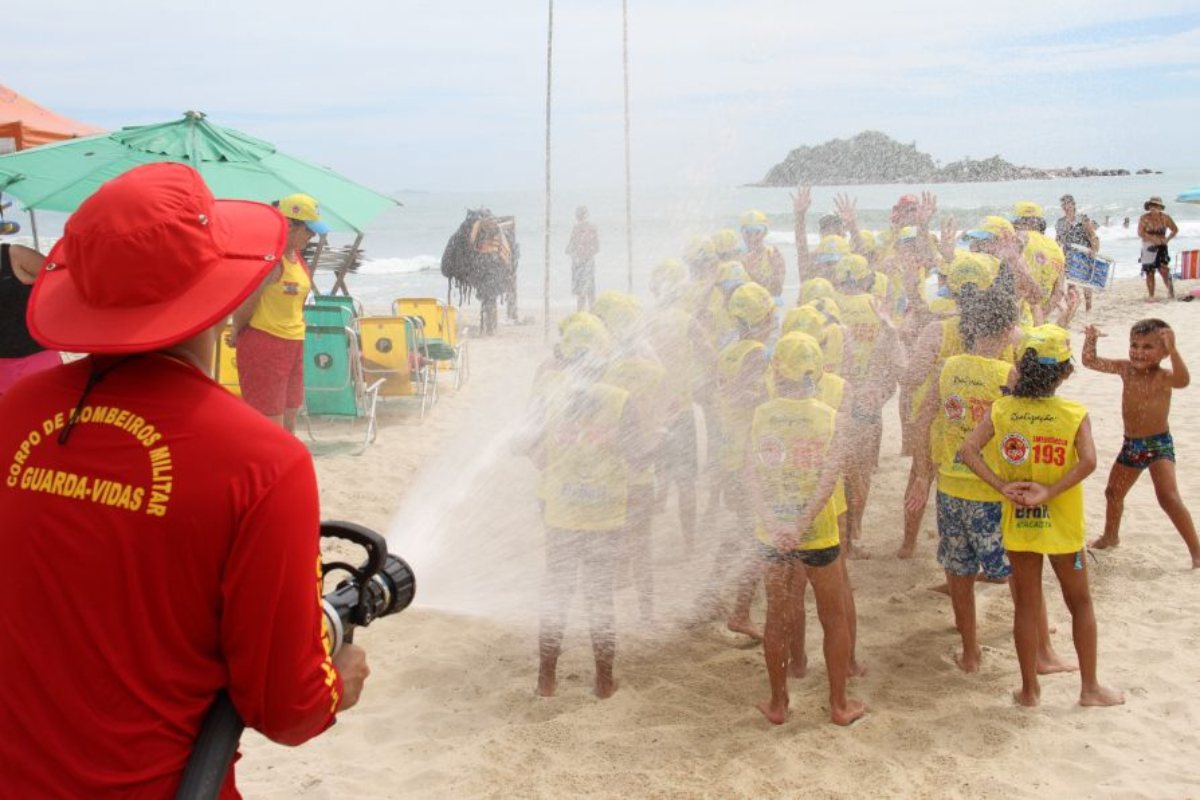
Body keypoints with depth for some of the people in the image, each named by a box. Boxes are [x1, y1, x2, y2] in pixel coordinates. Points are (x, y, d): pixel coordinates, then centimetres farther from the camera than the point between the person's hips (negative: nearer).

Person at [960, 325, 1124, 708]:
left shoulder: (1001, 410, -7)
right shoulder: (1075, 414, -11)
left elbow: (967, 450, -16)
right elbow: (1088, 462, -26)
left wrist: (1002, 485, -16)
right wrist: (1049, 492, -21)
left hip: (1017, 523, 1)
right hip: (1062, 525, -1)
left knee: (1026, 606, 13)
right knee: (1080, 603, 16)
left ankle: (1029, 689, 22)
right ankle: (1090, 687, 25)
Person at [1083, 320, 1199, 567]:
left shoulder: (1163, 376, -20)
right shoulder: (1126, 369, -3)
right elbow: (1090, 362, 3)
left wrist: (1173, 351, -55)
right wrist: (1091, 340, -14)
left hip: (1159, 444, -7)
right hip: (1131, 445, 7)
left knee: (1168, 497, -22)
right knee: (1113, 492, 22)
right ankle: (1110, 536, 48)